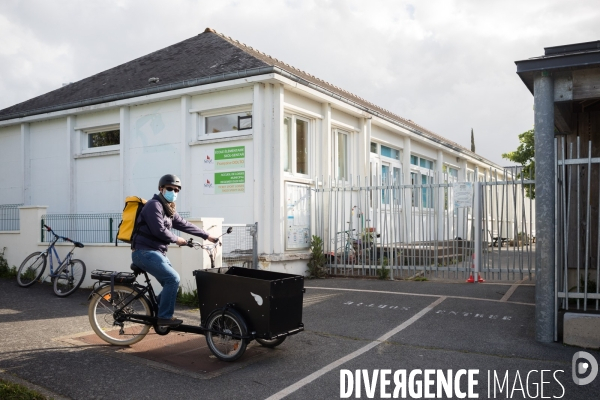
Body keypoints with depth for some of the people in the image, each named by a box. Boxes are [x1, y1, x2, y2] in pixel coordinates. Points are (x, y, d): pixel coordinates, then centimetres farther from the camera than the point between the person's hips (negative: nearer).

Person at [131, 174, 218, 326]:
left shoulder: (168, 209, 17)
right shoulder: (154, 205, -12)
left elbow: (184, 224, 17)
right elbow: (159, 231, -20)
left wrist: (207, 236, 15)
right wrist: (176, 239, -6)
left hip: (157, 252, 10)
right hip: (145, 252, -10)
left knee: (171, 282, 8)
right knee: (173, 279, -18)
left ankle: (155, 313, 20)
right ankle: (164, 317, -9)